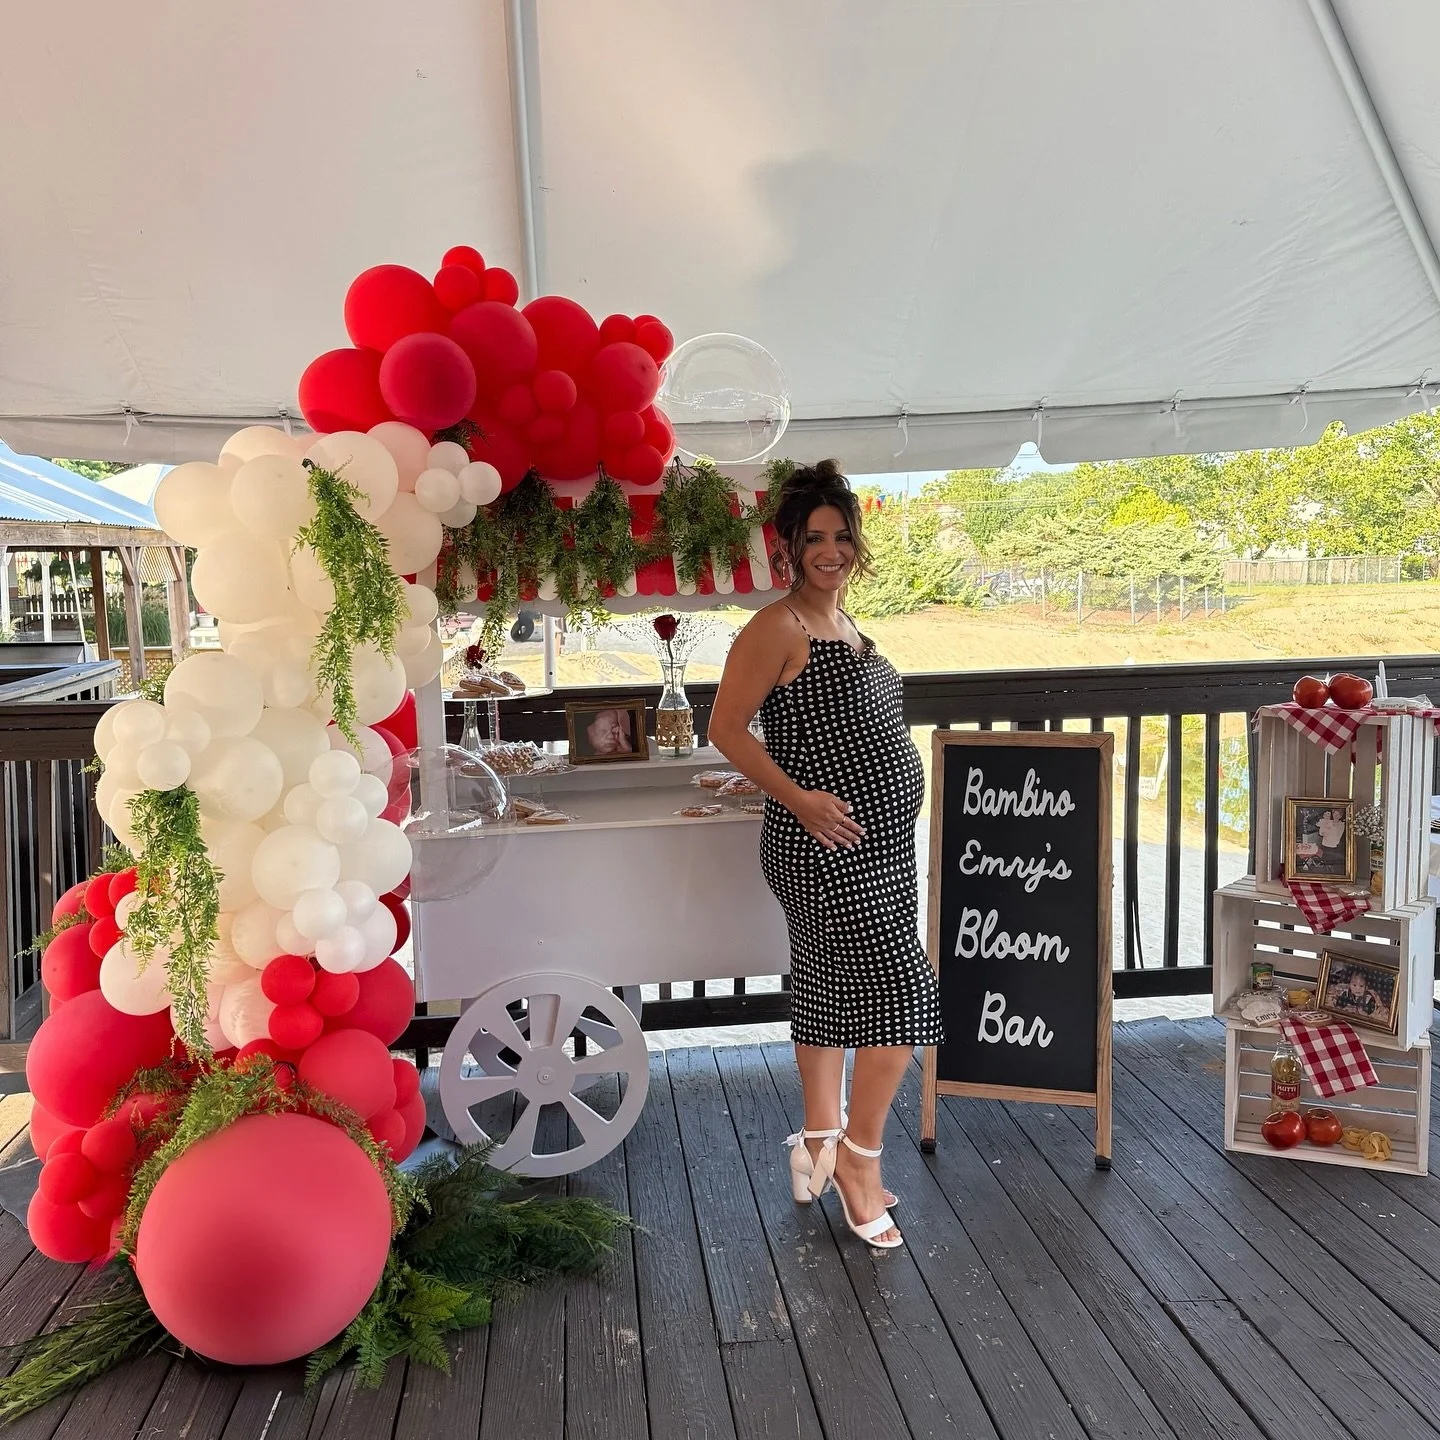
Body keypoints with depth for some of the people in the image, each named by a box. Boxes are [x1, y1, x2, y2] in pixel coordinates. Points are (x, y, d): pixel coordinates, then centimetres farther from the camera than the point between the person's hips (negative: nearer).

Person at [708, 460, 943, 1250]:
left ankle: (822, 1141, 29)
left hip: (878, 846, 9)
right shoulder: (778, 628, -13)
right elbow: (726, 727, -16)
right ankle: (860, 1157, 8)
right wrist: (798, 797, -22)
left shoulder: (844, 626, 14)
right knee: (902, 995, -8)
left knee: (829, 992, 16)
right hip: (825, 849, -9)